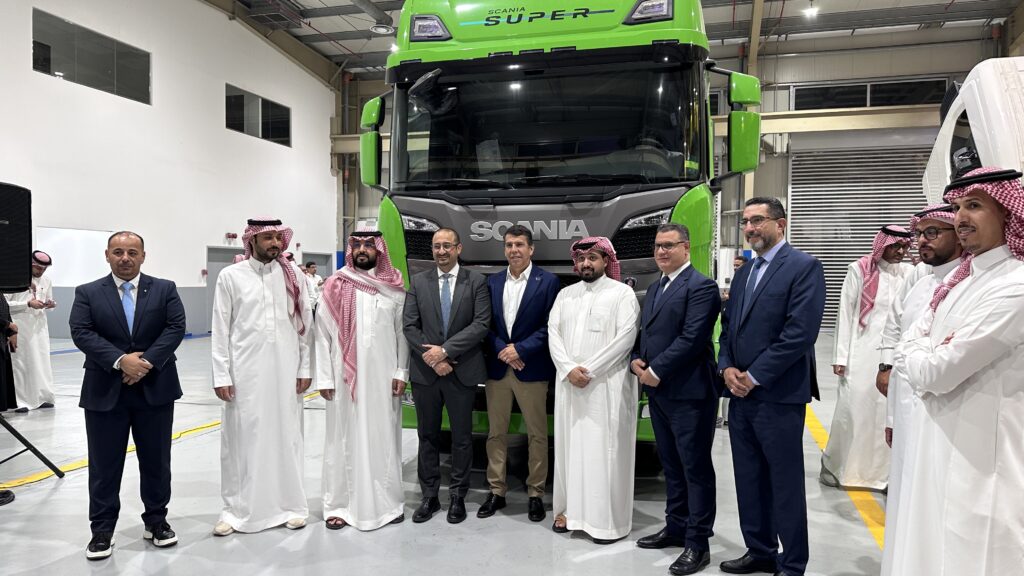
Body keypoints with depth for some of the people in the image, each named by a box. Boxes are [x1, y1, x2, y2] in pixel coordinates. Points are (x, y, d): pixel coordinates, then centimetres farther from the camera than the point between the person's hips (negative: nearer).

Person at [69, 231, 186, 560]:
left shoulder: (165, 289, 4)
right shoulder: (88, 293, 3)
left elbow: (175, 328, -6)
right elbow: (81, 333, -8)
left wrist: (147, 362, -17)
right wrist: (120, 361, -20)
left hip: (155, 389, 1)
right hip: (105, 392, 0)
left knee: (156, 460, 10)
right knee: (104, 465, 7)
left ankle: (156, 521, 25)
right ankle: (102, 529, 20)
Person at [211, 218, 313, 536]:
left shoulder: (294, 276, 5)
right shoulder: (230, 276, 1)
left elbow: (305, 324, 6)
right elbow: (220, 330, 0)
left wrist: (305, 368, 2)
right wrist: (221, 375, -4)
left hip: (286, 371, 1)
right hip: (245, 372, -1)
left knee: (286, 435, 8)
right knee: (242, 438, 5)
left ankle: (290, 504, 21)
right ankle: (236, 509, 20)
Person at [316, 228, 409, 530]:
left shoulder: (395, 288, 4)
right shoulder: (335, 287, 1)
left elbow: (403, 333, 5)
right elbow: (322, 334, 0)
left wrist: (401, 372, -2)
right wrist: (324, 377, -4)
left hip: (384, 378, 1)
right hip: (346, 377, -1)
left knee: (383, 438, 8)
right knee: (345, 439, 5)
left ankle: (387, 501, 20)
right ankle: (340, 504, 15)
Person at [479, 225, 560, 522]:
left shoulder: (548, 281, -3)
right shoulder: (492, 282, 9)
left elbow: (551, 326, -7)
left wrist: (521, 349, -13)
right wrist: (502, 350, -9)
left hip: (532, 369, -3)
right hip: (497, 367, 4)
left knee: (537, 435, 5)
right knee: (496, 433, 10)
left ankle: (535, 494, 18)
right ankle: (496, 492, 23)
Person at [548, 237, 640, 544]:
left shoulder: (622, 293, -1)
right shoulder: (565, 294, 13)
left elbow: (626, 336, -11)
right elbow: (553, 333, 5)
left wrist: (589, 370, -15)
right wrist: (568, 369, -11)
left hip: (607, 385, -4)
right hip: (569, 383, 5)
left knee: (605, 449, -2)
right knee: (569, 445, 9)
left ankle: (608, 519, 8)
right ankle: (569, 509, 21)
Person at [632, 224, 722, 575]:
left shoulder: (701, 286, -11)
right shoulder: (655, 287, 17)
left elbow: (692, 338, -19)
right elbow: (645, 331, 20)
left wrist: (656, 371, -16)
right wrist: (636, 360, 1)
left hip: (689, 392, -8)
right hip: (658, 391, 9)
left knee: (695, 467, 2)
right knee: (671, 464, 18)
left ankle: (697, 543, 11)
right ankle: (676, 528, 31)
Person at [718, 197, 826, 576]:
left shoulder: (804, 267, -8)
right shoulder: (744, 271, 15)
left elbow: (801, 332, -17)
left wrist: (754, 377, -15)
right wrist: (727, 367, -1)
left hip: (779, 396, -7)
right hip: (740, 395, 7)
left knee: (785, 484, 5)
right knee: (749, 480, 15)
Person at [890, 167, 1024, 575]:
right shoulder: (959, 279, 10)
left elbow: (937, 372, -21)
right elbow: (908, 345, 9)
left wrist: (920, 356, 0)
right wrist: (931, 357, -11)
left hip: (978, 454, -8)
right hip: (936, 442, 8)